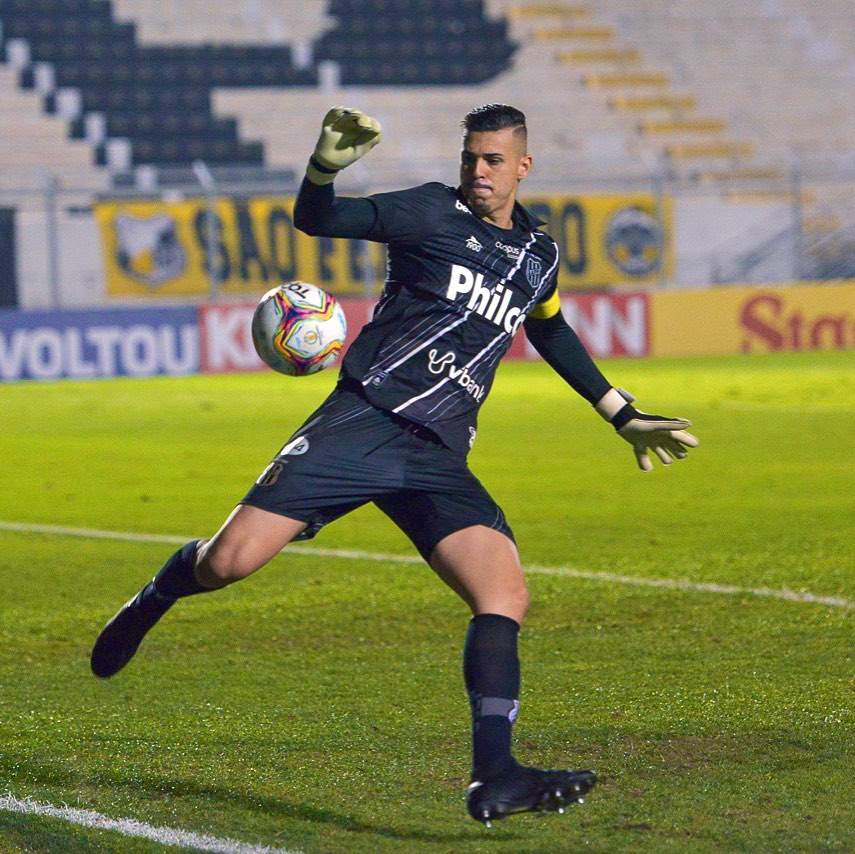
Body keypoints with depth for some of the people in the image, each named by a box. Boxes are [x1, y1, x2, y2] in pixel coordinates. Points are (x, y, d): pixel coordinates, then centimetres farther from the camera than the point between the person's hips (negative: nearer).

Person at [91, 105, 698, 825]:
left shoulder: (539, 254, 18)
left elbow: (552, 332, 38)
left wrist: (626, 418, 42)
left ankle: (494, 776, -20)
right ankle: (162, 592, 22)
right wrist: (325, 165, -31)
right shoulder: (435, 213, 2)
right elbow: (315, 219, -8)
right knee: (229, 561, -14)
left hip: (438, 457, 4)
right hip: (361, 422, -4)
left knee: (506, 595, -17)